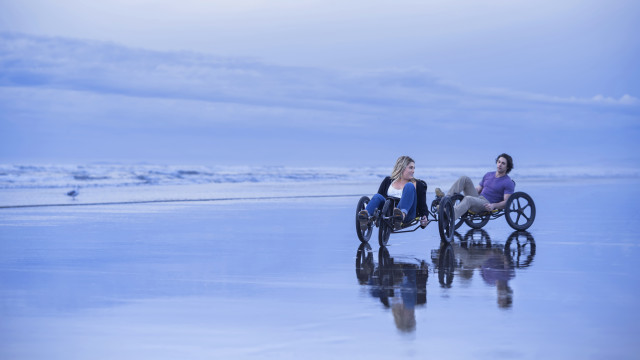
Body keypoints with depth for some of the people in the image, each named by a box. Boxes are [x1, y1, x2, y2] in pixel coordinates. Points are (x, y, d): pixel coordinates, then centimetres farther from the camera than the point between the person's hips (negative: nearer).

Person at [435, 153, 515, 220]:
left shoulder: (508, 183, -1)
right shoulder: (488, 175, 21)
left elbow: (506, 202, -11)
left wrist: (493, 205, -28)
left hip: (486, 205, -7)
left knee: (468, 199, -38)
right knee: (464, 179, -7)